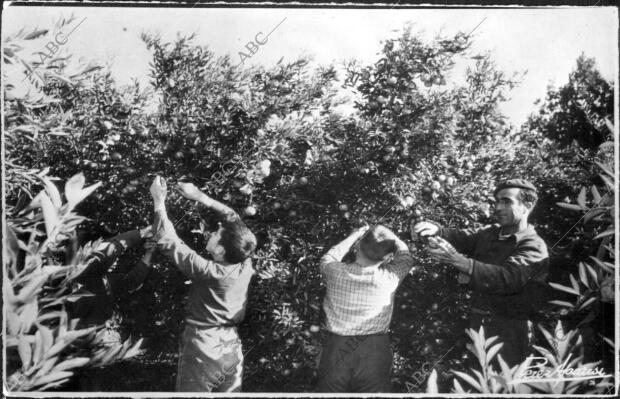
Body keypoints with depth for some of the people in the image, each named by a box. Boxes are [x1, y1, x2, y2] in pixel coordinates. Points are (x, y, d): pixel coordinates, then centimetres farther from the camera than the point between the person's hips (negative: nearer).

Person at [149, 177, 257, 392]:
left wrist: (159, 201, -10)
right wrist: (200, 196, 4)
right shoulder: (245, 266, -8)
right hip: (231, 349, 5)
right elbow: (234, 220, 4)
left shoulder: (209, 272, -23)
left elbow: (168, 242, -19)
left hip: (203, 351, -5)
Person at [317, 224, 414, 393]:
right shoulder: (388, 277, -11)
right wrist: (387, 233, 20)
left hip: (335, 351, 1)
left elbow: (328, 258, 17)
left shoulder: (336, 272, -9)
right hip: (373, 353, -1)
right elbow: (405, 256, 12)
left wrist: (354, 236, 21)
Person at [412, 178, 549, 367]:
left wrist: (457, 260, -38)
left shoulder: (534, 247, -11)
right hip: (477, 323, 6)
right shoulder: (489, 233, 12)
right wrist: (436, 230, -25)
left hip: (510, 331, -6)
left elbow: (507, 278, -27)